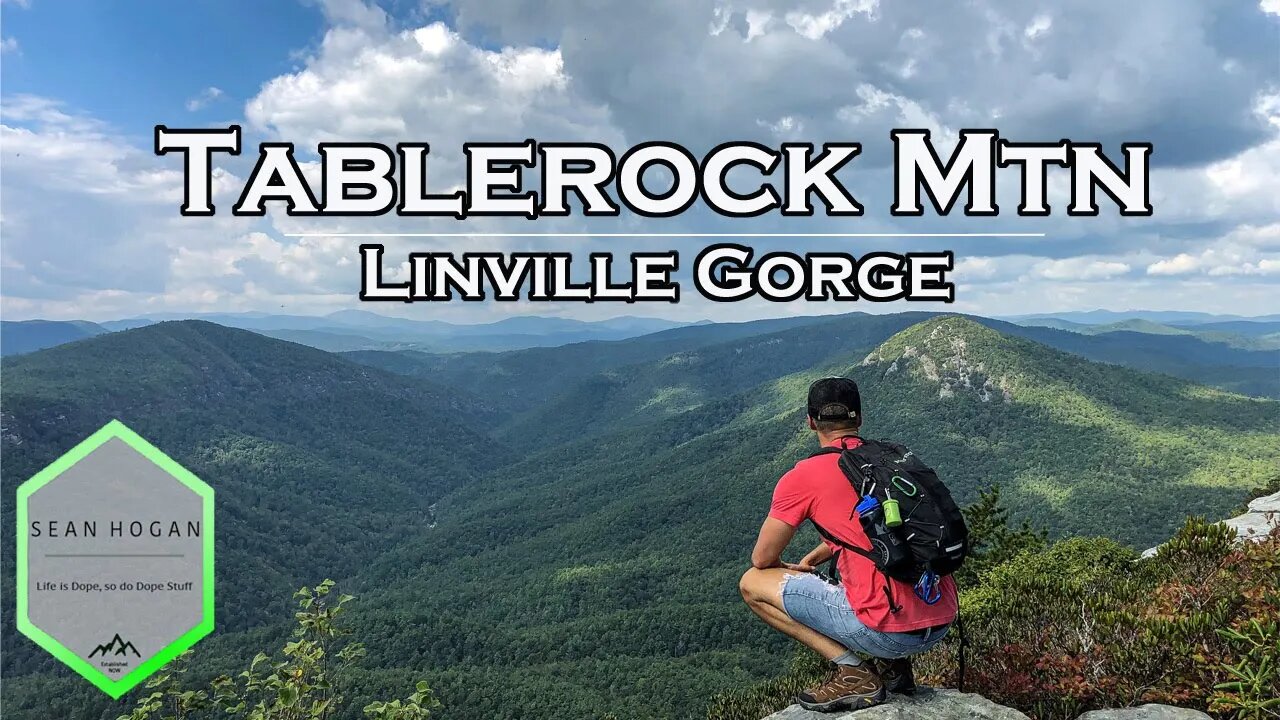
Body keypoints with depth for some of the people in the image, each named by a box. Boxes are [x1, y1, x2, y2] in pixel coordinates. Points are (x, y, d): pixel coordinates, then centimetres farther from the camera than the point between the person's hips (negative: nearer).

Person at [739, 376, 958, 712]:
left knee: (753, 584, 5)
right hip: (942, 624, 7)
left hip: (888, 631, -7)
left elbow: (762, 559, 5)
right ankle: (894, 664, 17)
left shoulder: (803, 476, -5)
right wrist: (814, 558, 30)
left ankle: (852, 674, -2)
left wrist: (791, 570, 26)